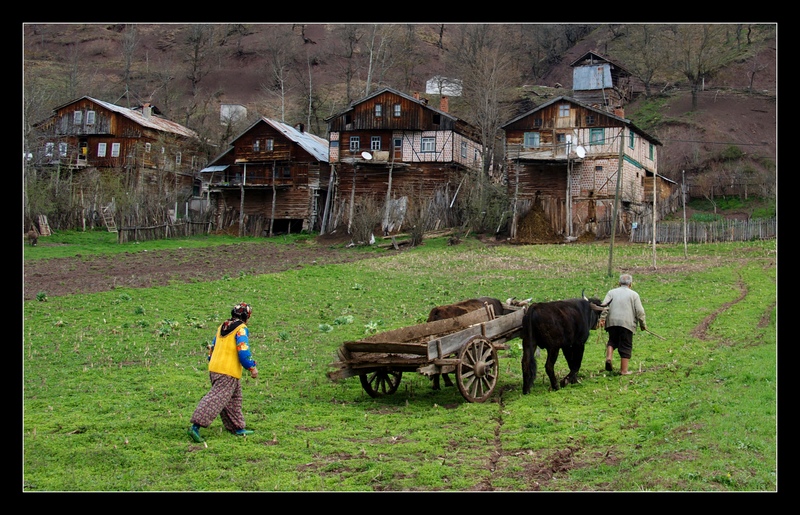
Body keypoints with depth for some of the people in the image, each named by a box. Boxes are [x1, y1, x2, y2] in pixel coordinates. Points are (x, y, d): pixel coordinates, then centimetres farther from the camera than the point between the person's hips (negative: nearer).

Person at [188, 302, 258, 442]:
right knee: (217, 399, -12)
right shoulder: (241, 329, -8)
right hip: (229, 372, -9)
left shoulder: (222, 327, 17)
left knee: (234, 399, 19)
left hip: (214, 368, 9)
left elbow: (212, 347, 23)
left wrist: (211, 360, 33)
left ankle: (237, 428, 26)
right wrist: (252, 368, -6)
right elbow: (243, 351, -15)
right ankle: (196, 426, -20)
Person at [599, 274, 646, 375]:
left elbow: (605, 306, -1)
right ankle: (624, 370, 5)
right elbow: (639, 311, 1)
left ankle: (608, 357, -3)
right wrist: (643, 324, 10)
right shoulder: (634, 294, 7)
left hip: (612, 322, 3)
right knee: (626, 346, 4)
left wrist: (602, 318, -5)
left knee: (612, 341, 21)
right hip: (627, 323, -2)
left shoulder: (611, 292, 13)